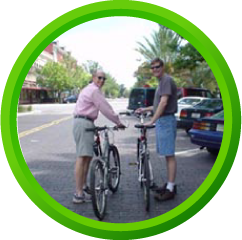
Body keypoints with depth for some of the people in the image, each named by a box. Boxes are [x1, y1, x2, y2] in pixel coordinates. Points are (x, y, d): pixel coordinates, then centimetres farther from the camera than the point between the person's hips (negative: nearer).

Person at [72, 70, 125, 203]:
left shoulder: (90, 89, 23)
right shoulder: (94, 90, -11)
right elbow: (106, 109, -12)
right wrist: (118, 122, -3)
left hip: (85, 123, 11)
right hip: (84, 123, -11)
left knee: (88, 156, 17)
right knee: (82, 157, -14)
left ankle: (83, 187, 27)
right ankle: (79, 194, -16)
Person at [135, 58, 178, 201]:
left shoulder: (167, 80, -12)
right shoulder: (161, 81, 19)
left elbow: (164, 103, -21)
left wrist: (152, 121, -24)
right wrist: (145, 109, 26)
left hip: (166, 120, -10)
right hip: (162, 121, 10)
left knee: (169, 155, -8)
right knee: (167, 155, 13)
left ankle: (170, 189, -4)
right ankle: (170, 184, 22)